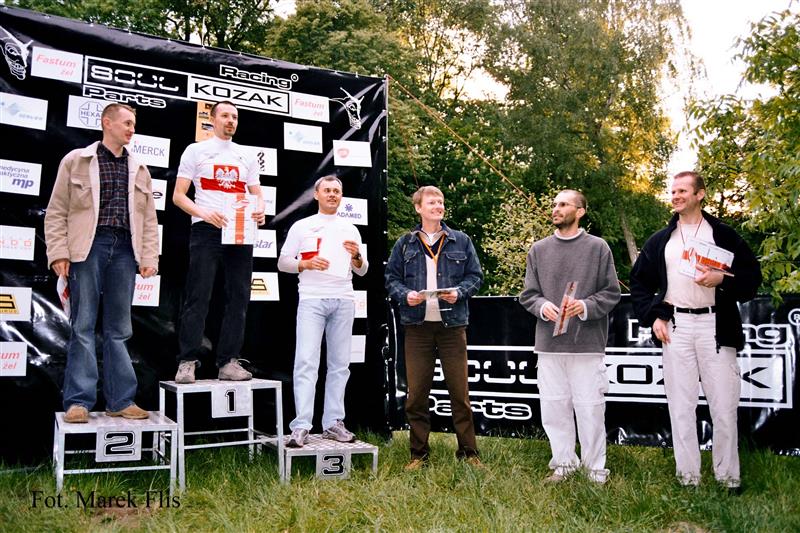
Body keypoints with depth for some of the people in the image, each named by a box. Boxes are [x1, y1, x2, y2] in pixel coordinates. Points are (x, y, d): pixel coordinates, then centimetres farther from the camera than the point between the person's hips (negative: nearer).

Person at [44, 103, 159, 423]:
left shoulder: (139, 170, 18)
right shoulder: (76, 161, 7)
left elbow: (149, 219, 16)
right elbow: (57, 211, 2)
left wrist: (149, 257, 6)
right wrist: (58, 252, -7)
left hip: (124, 251, 4)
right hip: (88, 247, -3)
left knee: (119, 329, 6)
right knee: (83, 327, -3)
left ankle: (120, 401, 10)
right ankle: (79, 401, 1)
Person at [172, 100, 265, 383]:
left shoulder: (247, 156, 19)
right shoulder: (196, 151, 8)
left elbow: (257, 194, 17)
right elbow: (178, 195, 2)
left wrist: (259, 210, -8)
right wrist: (204, 213, -16)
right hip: (206, 231, -4)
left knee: (238, 298, 2)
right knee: (198, 297, -8)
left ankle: (229, 362, 7)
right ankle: (187, 362, -4)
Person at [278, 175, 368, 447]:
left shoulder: (350, 229, 17)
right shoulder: (302, 226, 8)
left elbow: (362, 271, 17)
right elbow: (282, 262, 6)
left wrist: (356, 256, -4)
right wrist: (306, 264, -12)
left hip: (343, 301, 4)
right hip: (311, 299, -3)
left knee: (339, 364, 4)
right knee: (307, 361, -11)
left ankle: (333, 423, 10)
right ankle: (301, 427, -12)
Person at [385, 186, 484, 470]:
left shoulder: (461, 241, 9)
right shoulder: (405, 243, 9)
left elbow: (475, 276, 8)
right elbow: (391, 278, 9)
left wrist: (459, 292, -10)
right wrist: (405, 294, -11)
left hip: (452, 324, 0)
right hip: (417, 326, 1)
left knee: (459, 391, 2)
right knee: (416, 393, 3)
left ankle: (468, 451, 14)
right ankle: (419, 453, 15)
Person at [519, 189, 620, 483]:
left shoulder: (598, 247, 2)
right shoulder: (539, 249, 10)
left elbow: (612, 292, 1)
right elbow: (527, 294, 11)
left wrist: (586, 307, -15)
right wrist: (542, 306, -10)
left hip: (587, 343, -3)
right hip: (549, 343, 3)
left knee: (590, 407, 1)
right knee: (553, 407, 8)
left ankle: (595, 467, 16)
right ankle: (563, 462, 23)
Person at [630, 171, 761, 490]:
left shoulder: (723, 235, 5)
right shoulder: (660, 240, 12)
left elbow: (752, 275, 3)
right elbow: (639, 282, 16)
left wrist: (722, 280, -16)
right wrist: (652, 317, 3)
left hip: (715, 325, -2)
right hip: (675, 326, 2)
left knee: (724, 405, 1)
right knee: (681, 404, 5)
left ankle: (728, 475, 14)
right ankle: (687, 474, 13)